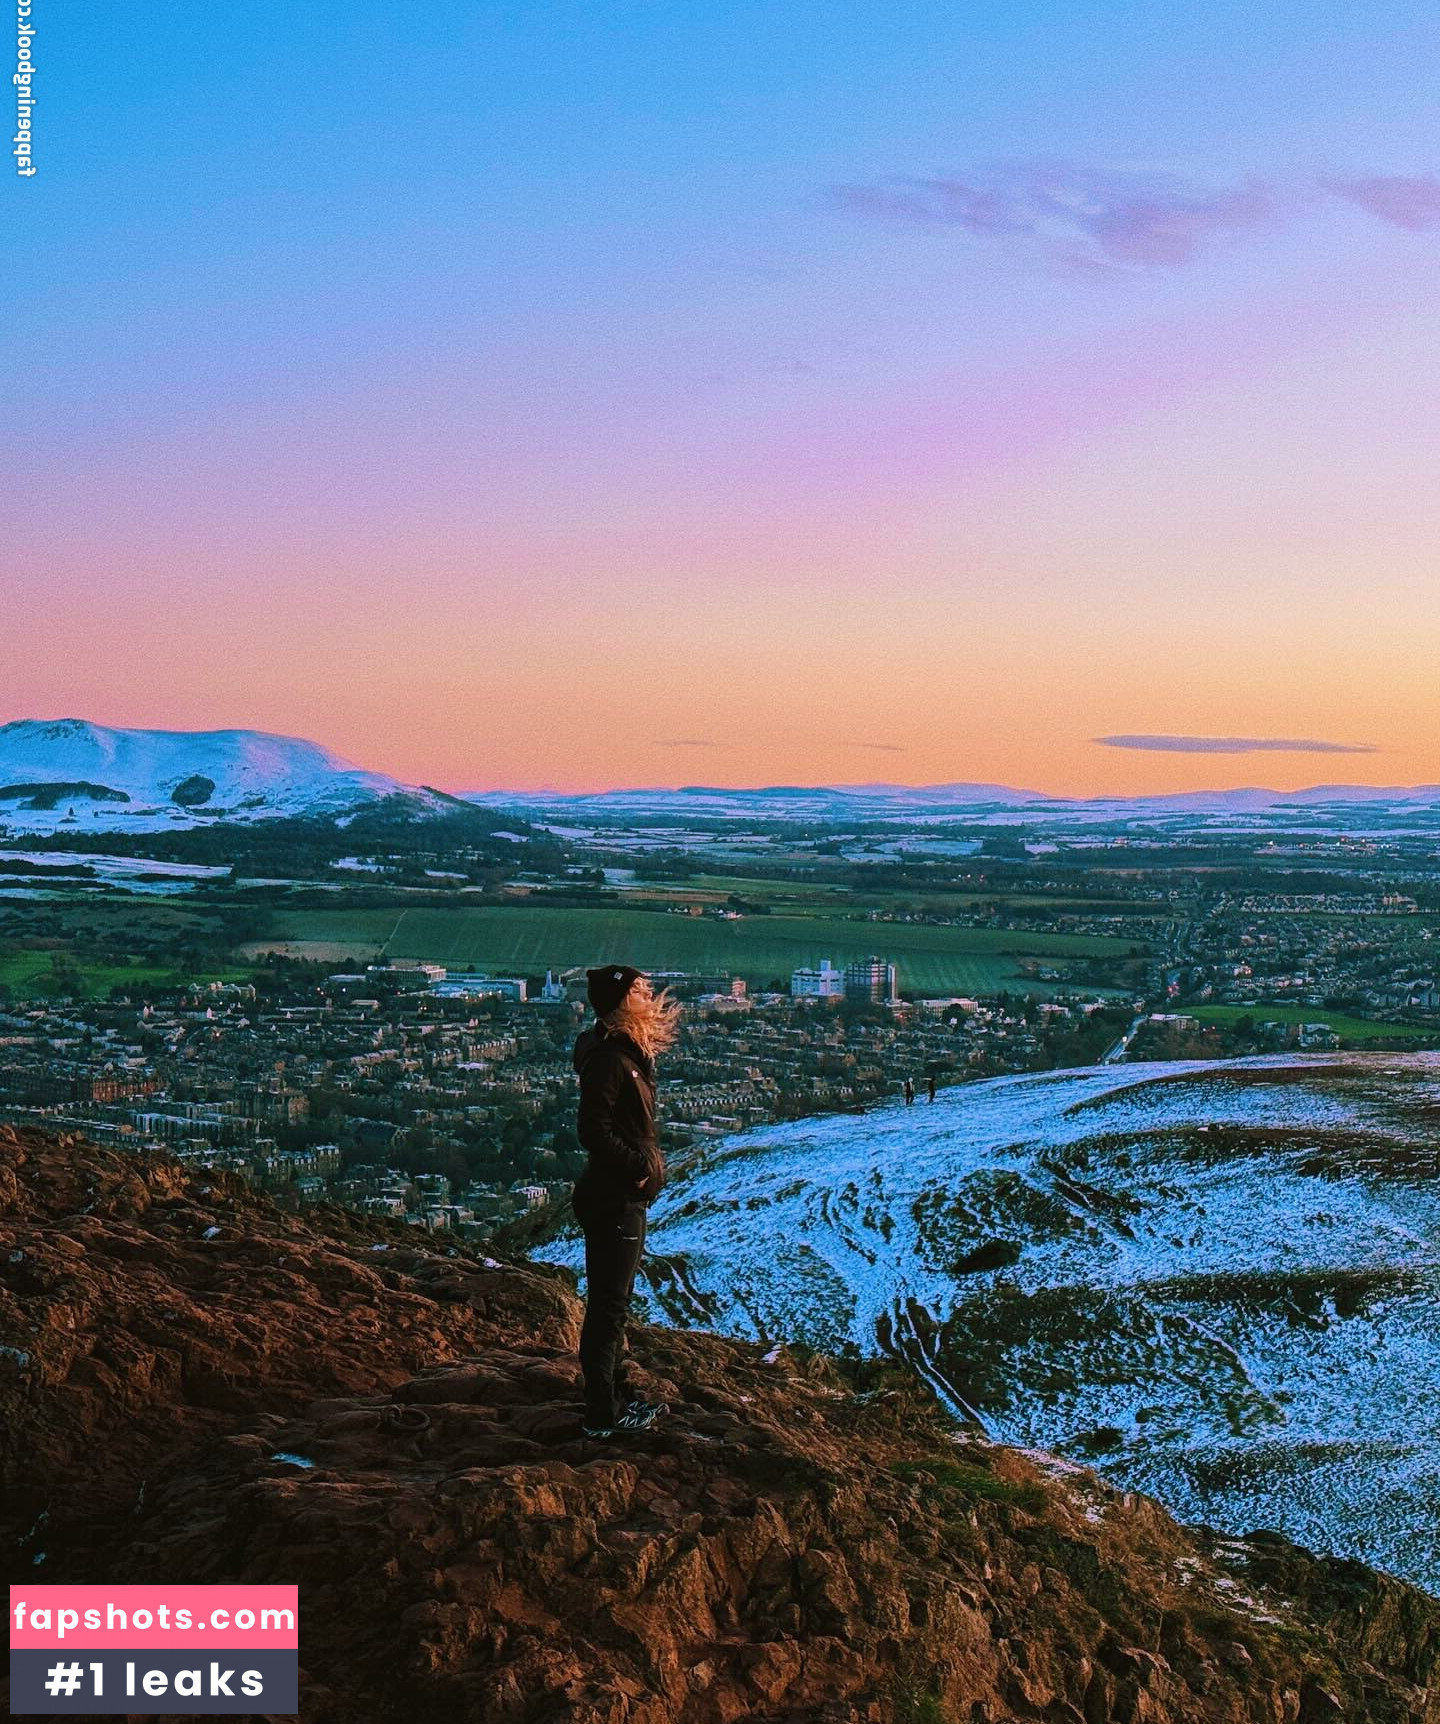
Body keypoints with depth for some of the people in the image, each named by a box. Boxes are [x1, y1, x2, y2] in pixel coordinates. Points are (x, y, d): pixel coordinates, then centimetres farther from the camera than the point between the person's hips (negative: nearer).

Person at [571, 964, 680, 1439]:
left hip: (624, 1199, 11)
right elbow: (594, 1133, -26)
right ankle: (603, 1415, 8)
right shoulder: (609, 1060, -21)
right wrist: (642, 1164, -19)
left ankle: (616, 1397, 33)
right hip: (611, 1201, -11)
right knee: (608, 1306, -1)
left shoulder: (627, 1053, 11)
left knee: (613, 1303, 20)